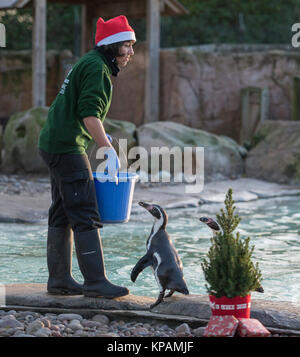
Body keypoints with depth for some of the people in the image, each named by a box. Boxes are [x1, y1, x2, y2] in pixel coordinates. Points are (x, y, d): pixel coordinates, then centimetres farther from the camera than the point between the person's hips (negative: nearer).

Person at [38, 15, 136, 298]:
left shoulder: (88, 64, 19)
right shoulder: (96, 68, -13)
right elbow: (89, 115, -22)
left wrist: (103, 138, 22)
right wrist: (109, 149, -21)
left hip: (54, 145, 11)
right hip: (67, 147, -11)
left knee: (62, 216, 13)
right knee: (86, 216, -11)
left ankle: (59, 279, 18)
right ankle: (96, 282, -11)